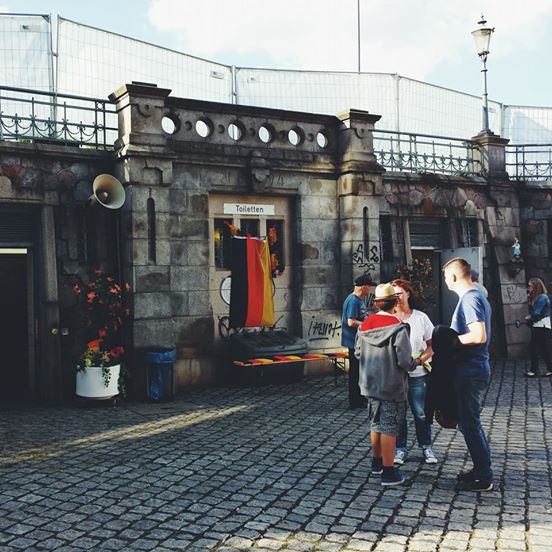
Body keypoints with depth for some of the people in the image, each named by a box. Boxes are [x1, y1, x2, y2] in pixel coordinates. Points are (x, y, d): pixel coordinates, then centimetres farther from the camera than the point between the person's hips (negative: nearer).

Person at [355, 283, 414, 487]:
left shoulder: (365, 325, -1)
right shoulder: (398, 328, -19)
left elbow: (358, 352, 5)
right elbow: (404, 361, -22)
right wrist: (413, 364, 0)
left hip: (370, 384, 6)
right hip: (392, 386, -6)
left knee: (376, 423, 20)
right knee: (389, 427, 2)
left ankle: (376, 463, 34)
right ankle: (388, 472, 8)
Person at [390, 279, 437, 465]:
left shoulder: (421, 317, 2)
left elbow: (432, 345, 4)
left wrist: (419, 359, -13)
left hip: (417, 374, 0)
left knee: (421, 413, 6)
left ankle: (426, 448, 22)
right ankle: (400, 449, 20)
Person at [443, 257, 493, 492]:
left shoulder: (469, 299, -18)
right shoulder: (478, 297, 13)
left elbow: (479, 336, -28)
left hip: (470, 371, -10)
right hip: (476, 368, 10)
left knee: (469, 423, -1)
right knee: (470, 422, 18)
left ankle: (483, 478, 8)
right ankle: (481, 469, 29)